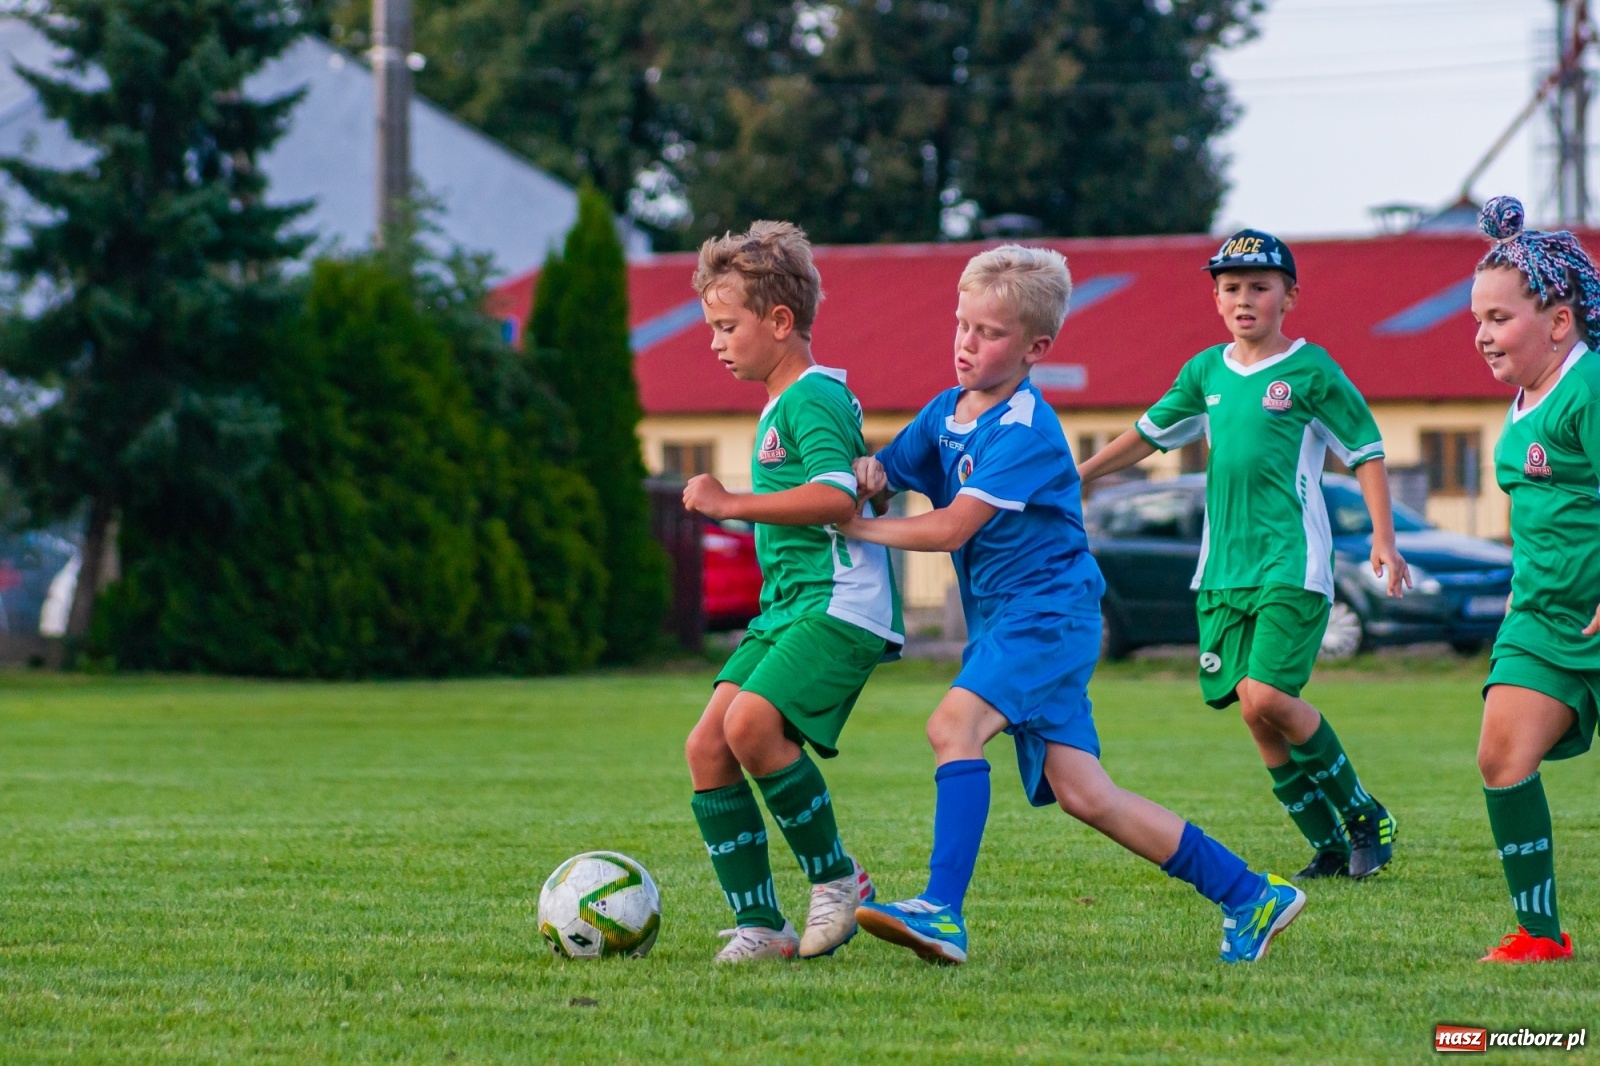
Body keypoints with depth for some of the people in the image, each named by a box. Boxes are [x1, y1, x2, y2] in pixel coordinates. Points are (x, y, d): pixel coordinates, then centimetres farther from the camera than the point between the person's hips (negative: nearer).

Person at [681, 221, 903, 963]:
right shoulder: (778, 407, 22)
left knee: (751, 723, -27)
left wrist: (734, 505, -22)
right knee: (706, 748, -2)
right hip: (786, 604, 10)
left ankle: (837, 878, -11)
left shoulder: (814, 396, -10)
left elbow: (837, 497, -25)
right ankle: (759, 926, 0)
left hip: (840, 604, -10)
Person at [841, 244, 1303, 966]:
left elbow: (951, 528, -21)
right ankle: (1250, 896, 9)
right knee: (1082, 794, 2)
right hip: (1002, 620, 8)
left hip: (1048, 609, -8)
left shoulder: (1024, 431, -16)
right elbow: (885, 475, 15)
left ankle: (942, 912, -34)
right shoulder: (947, 412, 10)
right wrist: (869, 470, -8)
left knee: (955, 723, -27)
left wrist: (854, 527, -13)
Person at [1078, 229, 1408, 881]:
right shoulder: (1207, 371, 12)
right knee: (1255, 713, 1)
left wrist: (1384, 540, -9)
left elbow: (1366, 453, -1)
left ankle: (1365, 817, 0)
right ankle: (1327, 845, 11)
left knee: (1267, 698, -18)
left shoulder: (1311, 370, -3)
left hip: (1292, 563, -6)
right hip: (1224, 567, 6)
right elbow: (1149, 434, 25)